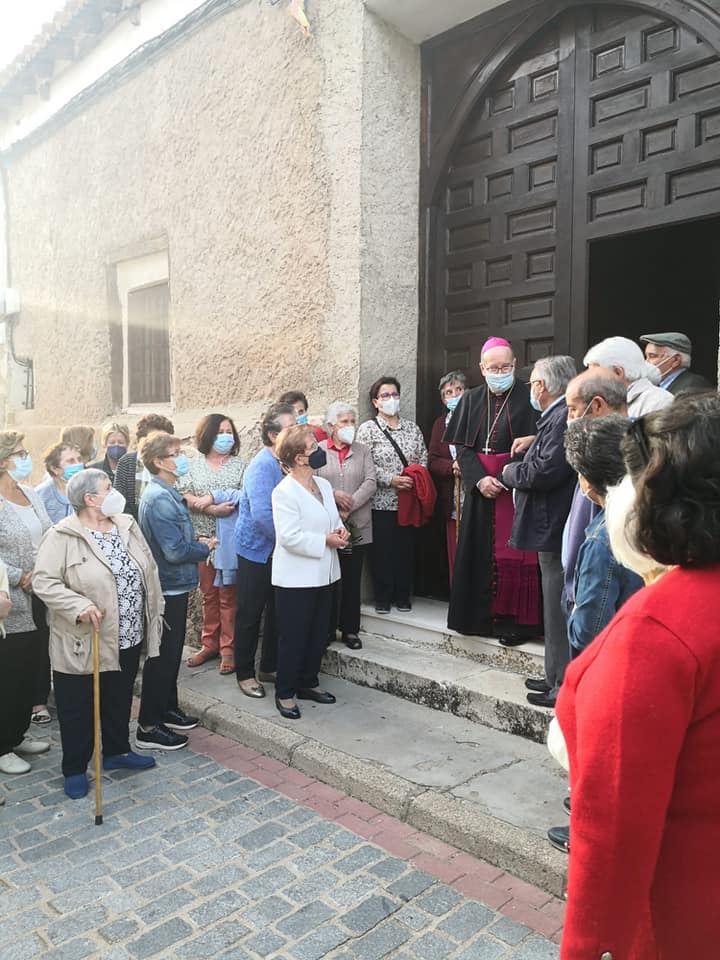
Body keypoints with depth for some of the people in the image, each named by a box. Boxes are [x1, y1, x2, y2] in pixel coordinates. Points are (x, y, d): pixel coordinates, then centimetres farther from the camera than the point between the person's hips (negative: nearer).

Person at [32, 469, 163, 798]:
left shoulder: (127, 525, 3)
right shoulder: (62, 537, -16)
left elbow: (149, 572, 9)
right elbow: (43, 581, -19)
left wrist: (154, 613, 10)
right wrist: (80, 607, -30)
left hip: (128, 638, 6)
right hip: (82, 643, -6)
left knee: (120, 700, 20)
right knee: (78, 708, 10)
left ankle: (117, 752, 39)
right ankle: (75, 768, 27)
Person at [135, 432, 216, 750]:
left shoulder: (167, 493, 8)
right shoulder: (159, 499, -23)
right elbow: (175, 551, -26)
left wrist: (197, 541, 3)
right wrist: (205, 549, -9)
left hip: (174, 585, 10)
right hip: (168, 588, -10)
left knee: (171, 653, 20)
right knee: (163, 657, 1)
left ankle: (168, 710, 35)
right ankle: (149, 728, 13)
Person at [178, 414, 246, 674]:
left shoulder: (240, 465, 6)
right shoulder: (194, 463, 9)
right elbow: (183, 495, -4)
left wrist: (210, 499, -13)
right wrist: (211, 510, -17)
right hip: (203, 536, 2)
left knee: (228, 594, 1)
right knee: (208, 593, 10)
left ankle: (228, 648, 8)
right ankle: (209, 644, 21)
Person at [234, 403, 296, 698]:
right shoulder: (262, 466, -22)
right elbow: (262, 515, -30)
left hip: (279, 552, 8)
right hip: (257, 551, -8)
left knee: (277, 611, 15)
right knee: (250, 615, 5)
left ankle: (270, 668, 30)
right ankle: (245, 674, 20)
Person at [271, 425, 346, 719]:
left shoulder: (324, 485, 8)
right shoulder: (284, 492, -16)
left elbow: (334, 519, 19)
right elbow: (290, 537, -24)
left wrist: (340, 531, -4)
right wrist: (326, 541, -19)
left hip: (323, 574, 8)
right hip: (296, 578, -8)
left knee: (318, 634, 17)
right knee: (293, 637, 4)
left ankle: (308, 683, 33)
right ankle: (285, 692, 20)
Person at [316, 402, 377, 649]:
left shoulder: (363, 451, 10)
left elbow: (370, 482, -1)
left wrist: (349, 506, -13)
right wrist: (334, 495, -18)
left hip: (356, 527, 2)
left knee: (352, 580, 7)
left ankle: (350, 630, 16)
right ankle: (328, 629, 17)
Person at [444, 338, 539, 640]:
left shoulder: (528, 398, -3)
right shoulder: (471, 399, 9)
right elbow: (462, 446, 5)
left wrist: (502, 479, -17)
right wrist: (479, 479, -10)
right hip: (479, 489, 4)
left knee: (513, 555, -3)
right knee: (480, 553, 8)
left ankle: (515, 620, 7)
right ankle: (481, 616, 20)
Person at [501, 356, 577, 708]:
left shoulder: (563, 418, -17)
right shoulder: (558, 416, 13)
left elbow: (545, 471, -24)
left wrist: (509, 471, -8)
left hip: (555, 529, -10)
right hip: (554, 527, 10)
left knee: (559, 609, -1)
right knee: (557, 609, 17)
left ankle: (563, 687, 10)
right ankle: (557, 678, 29)